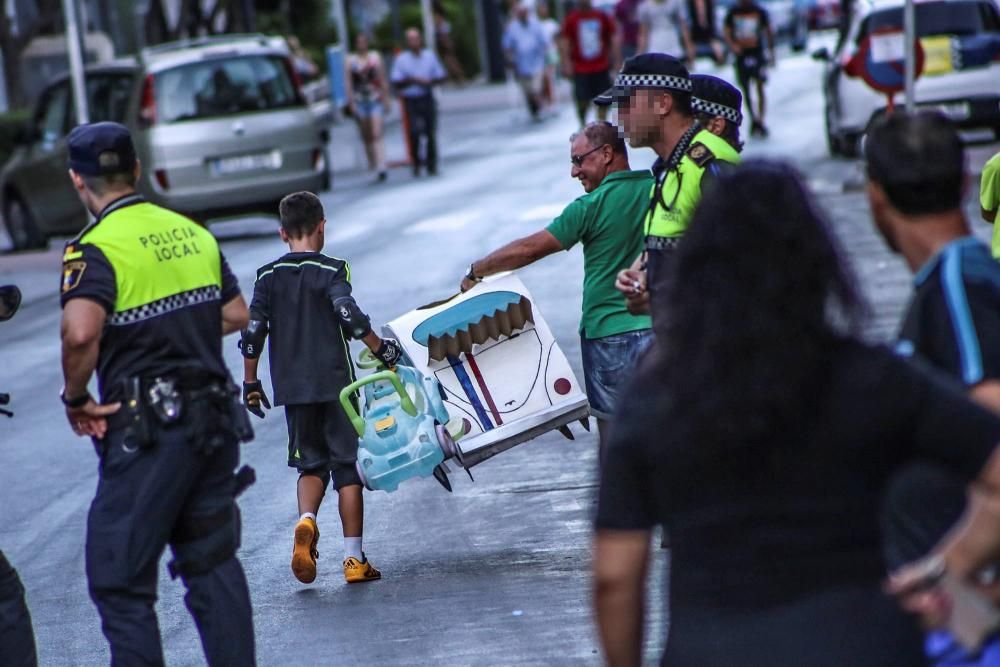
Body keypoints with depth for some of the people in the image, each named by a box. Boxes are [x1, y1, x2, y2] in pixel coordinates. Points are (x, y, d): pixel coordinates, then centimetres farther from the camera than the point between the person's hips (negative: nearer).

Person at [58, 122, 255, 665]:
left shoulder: (96, 248, -13)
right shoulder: (194, 233, 9)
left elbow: (81, 332, -29)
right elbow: (237, 315, 16)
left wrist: (75, 400, -14)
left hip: (148, 431, -7)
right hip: (214, 416, 7)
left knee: (119, 579, 0)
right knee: (214, 563, 15)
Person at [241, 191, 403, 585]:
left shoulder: (268, 277, 5)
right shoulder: (331, 271, -5)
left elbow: (252, 333, 2)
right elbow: (350, 317, -19)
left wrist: (250, 383, 10)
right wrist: (383, 350, -9)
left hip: (292, 388, 3)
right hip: (335, 383, -3)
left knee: (311, 464, 14)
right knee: (347, 465, 4)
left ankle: (306, 522, -17)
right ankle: (354, 559, 2)